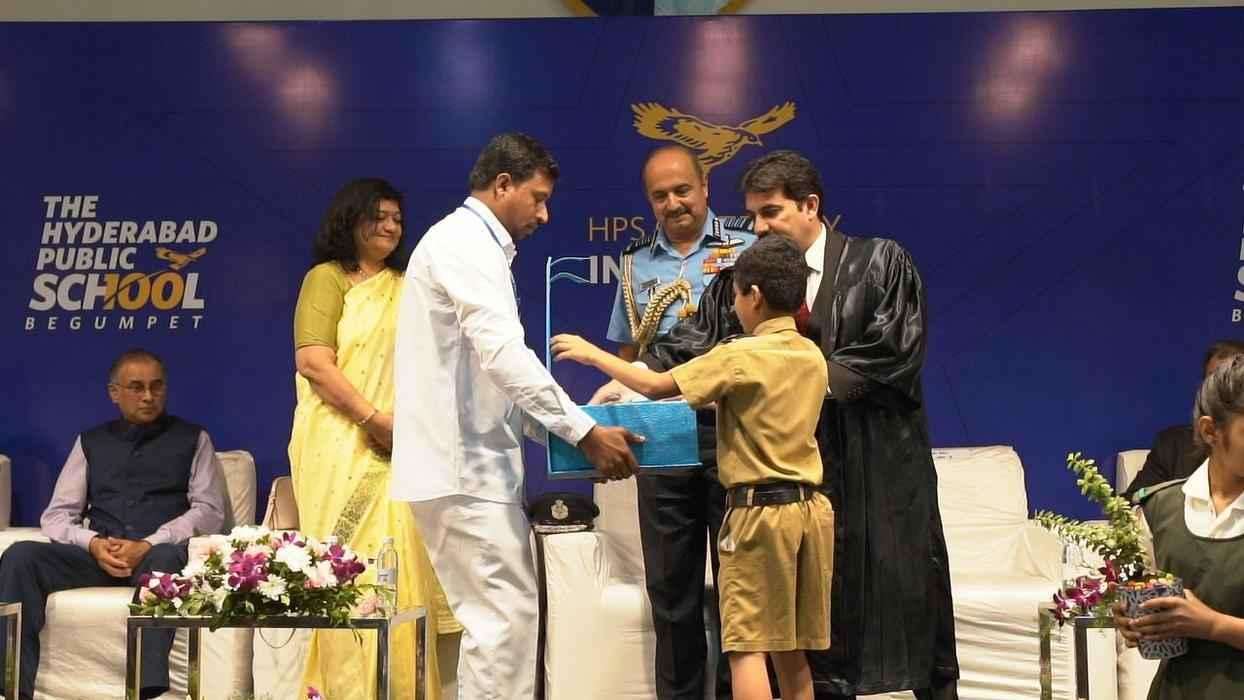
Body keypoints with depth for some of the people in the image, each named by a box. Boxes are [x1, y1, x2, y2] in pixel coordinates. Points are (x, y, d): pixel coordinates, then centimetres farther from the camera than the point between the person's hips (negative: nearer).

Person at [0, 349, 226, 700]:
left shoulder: (192, 439, 14)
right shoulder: (90, 442, 20)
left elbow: (209, 511, 2)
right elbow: (56, 515, 12)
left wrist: (147, 545, -15)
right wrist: (94, 543, -12)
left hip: (159, 553, -3)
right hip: (98, 555, 3)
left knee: (164, 558, -39)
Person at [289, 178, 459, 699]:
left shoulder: (408, 286, 18)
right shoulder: (327, 278, 2)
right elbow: (313, 362, -9)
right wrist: (374, 418, -15)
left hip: (400, 448, 4)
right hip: (343, 445, -4)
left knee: (399, 565, 1)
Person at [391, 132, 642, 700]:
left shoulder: (474, 247, 21)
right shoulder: (464, 242, -10)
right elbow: (504, 355, -22)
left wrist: (567, 430, 15)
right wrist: (584, 433, -19)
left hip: (468, 462, 10)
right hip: (461, 467, -10)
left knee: (500, 615, 13)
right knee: (505, 617, -9)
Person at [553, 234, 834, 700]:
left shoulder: (739, 356, -11)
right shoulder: (812, 357, 9)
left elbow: (655, 386, -12)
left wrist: (592, 354, -2)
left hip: (758, 509, -7)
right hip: (809, 507, 7)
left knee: (747, 644, -3)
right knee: (791, 651, 12)